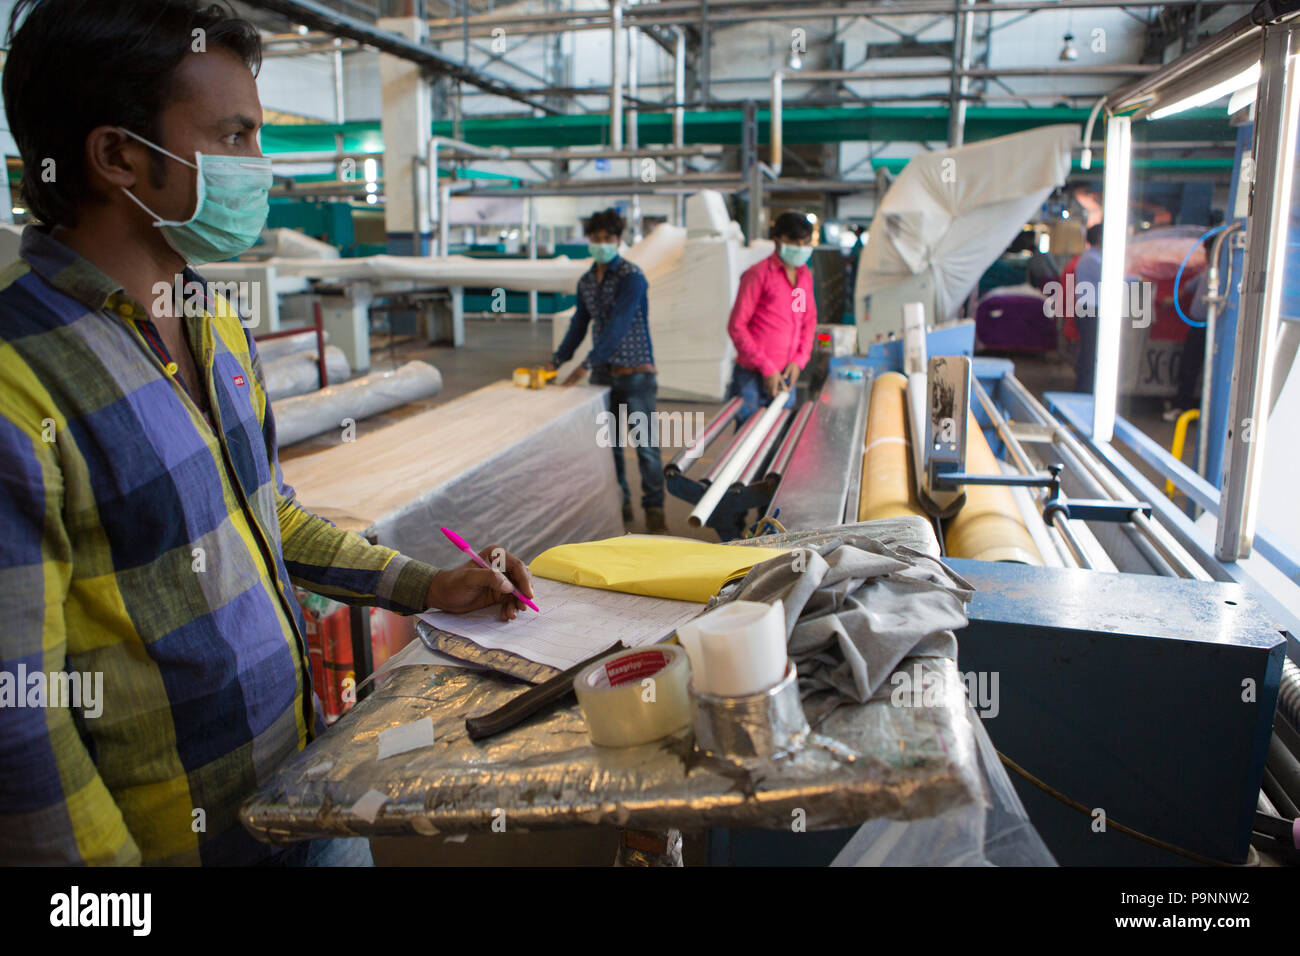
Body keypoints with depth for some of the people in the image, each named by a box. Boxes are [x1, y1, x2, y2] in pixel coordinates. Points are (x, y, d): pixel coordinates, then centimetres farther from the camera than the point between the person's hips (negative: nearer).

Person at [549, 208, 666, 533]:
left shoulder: (631, 277, -12)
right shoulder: (586, 281, 9)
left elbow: (618, 325, -20)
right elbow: (579, 325, 17)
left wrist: (586, 365, -24)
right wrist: (556, 361, 8)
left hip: (635, 371, -6)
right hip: (603, 373, 6)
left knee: (645, 444, -3)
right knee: (608, 442, 10)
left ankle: (654, 510, 7)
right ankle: (620, 504, 22)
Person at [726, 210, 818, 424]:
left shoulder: (805, 275, 13)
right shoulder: (758, 274, -7)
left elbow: (809, 321, 19)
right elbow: (736, 326, -10)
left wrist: (799, 360, 1)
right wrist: (767, 369, -12)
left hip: (785, 376, 6)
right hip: (752, 377, -6)